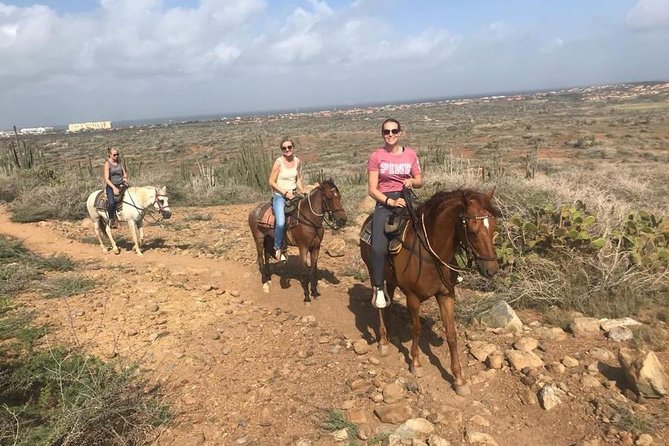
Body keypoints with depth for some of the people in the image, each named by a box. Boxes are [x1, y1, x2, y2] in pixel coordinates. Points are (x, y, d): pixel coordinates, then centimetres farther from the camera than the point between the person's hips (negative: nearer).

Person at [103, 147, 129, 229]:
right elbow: (107, 179, -12)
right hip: (111, 186, -6)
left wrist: (125, 178, -3)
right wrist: (114, 188, -24)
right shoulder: (107, 164, -5)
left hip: (120, 185, 6)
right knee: (111, 202, -28)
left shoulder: (119, 163, 12)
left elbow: (125, 174, 21)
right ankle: (111, 220, -12)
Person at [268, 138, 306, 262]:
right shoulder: (278, 162, -10)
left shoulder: (297, 161, 6)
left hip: (293, 195, 6)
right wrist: (285, 193, -17)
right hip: (279, 196, -6)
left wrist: (302, 191, 0)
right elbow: (271, 182, -10)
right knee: (281, 222, -26)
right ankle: (277, 249, -8)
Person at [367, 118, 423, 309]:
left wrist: (412, 181, -7)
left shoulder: (410, 154, 9)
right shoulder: (376, 156, 1)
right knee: (378, 248, -22)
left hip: (407, 200, 4)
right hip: (385, 203, -3)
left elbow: (420, 182, 17)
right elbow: (372, 189, -3)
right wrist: (390, 201, -18)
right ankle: (378, 289, -7)